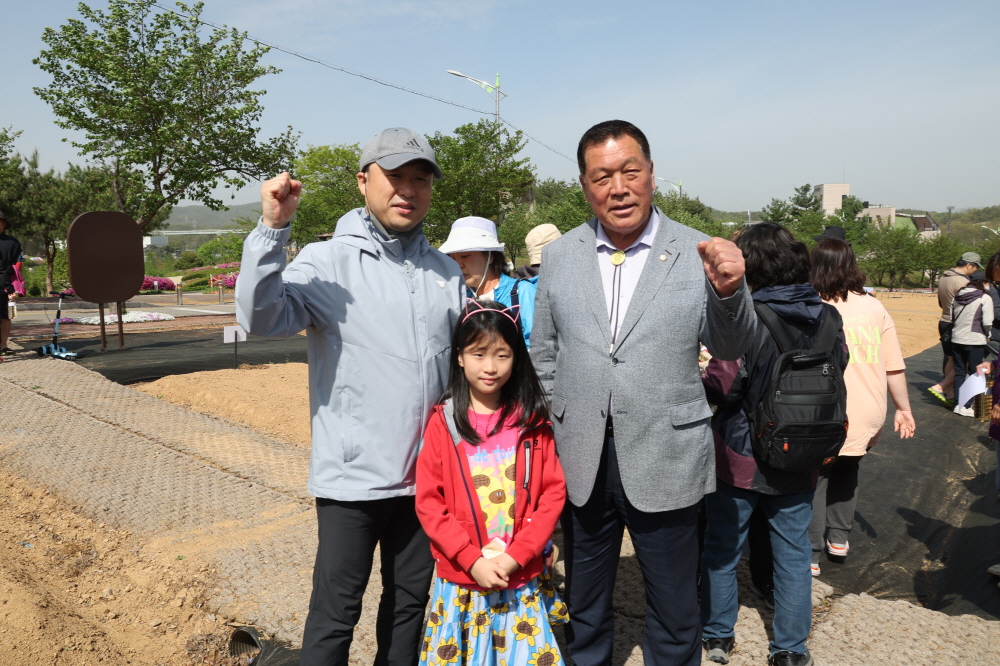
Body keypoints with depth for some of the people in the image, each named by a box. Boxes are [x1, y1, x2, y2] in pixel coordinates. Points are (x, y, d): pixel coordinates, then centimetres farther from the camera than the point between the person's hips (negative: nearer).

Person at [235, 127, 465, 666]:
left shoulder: (445, 271, 7)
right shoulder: (328, 262, -8)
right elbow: (261, 318, -22)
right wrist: (272, 229, -33)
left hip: (428, 474, 5)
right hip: (353, 475, -4)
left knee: (410, 600, 20)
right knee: (335, 611, 6)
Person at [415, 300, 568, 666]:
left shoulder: (532, 421, 0)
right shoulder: (443, 422, -4)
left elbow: (553, 492, -2)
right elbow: (428, 501, -5)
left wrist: (516, 556, -11)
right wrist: (472, 560, -12)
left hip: (523, 580, 1)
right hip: (460, 580, 0)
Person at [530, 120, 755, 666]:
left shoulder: (698, 254, -5)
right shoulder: (557, 257, 2)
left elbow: (730, 347, -8)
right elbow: (543, 357, 8)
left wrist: (729, 290, -27)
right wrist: (547, 436, 6)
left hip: (664, 461, -2)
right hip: (579, 460, 2)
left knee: (674, 612, 16)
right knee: (584, 609, 22)